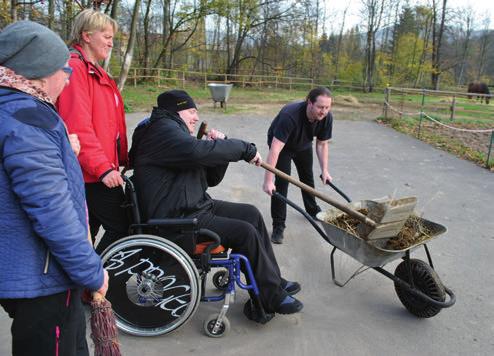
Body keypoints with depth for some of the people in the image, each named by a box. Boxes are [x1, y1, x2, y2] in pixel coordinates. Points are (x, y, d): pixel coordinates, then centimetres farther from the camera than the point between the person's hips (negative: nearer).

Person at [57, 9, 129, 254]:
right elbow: (78, 127, -22)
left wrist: (121, 158, 17)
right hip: (92, 172, -10)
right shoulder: (75, 68, -14)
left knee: (88, 231, 17)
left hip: (99, 169, 10)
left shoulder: (95, 72, 18)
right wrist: (103, 167, -23)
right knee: (121, 227, -5)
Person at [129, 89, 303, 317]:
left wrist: (219, 147, -2)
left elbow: (211, 179, 16)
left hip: (196, 206, 11)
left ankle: (274, 280, 12)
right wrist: (245, 149, -21)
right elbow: (198, 151, -33)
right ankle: (272, 297, -2)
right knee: (246, 232, -17)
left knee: (251, 214, 6)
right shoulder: (164, 129, -12)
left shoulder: (175, 131, 19)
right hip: (177, 219, -11)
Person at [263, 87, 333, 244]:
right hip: (281, 143, -5)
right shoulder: (290, 116, -45)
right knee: (282, 180, -15)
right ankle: (278, 226, -7)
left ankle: (313, 210, 42)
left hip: (303, 144, 6)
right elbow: (275, 149, -48)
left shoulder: (327, 117, -26)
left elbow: (322, 144, -11)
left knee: (307, 176, 18)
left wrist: (324, 170, -15)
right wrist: (268, 180, -50)